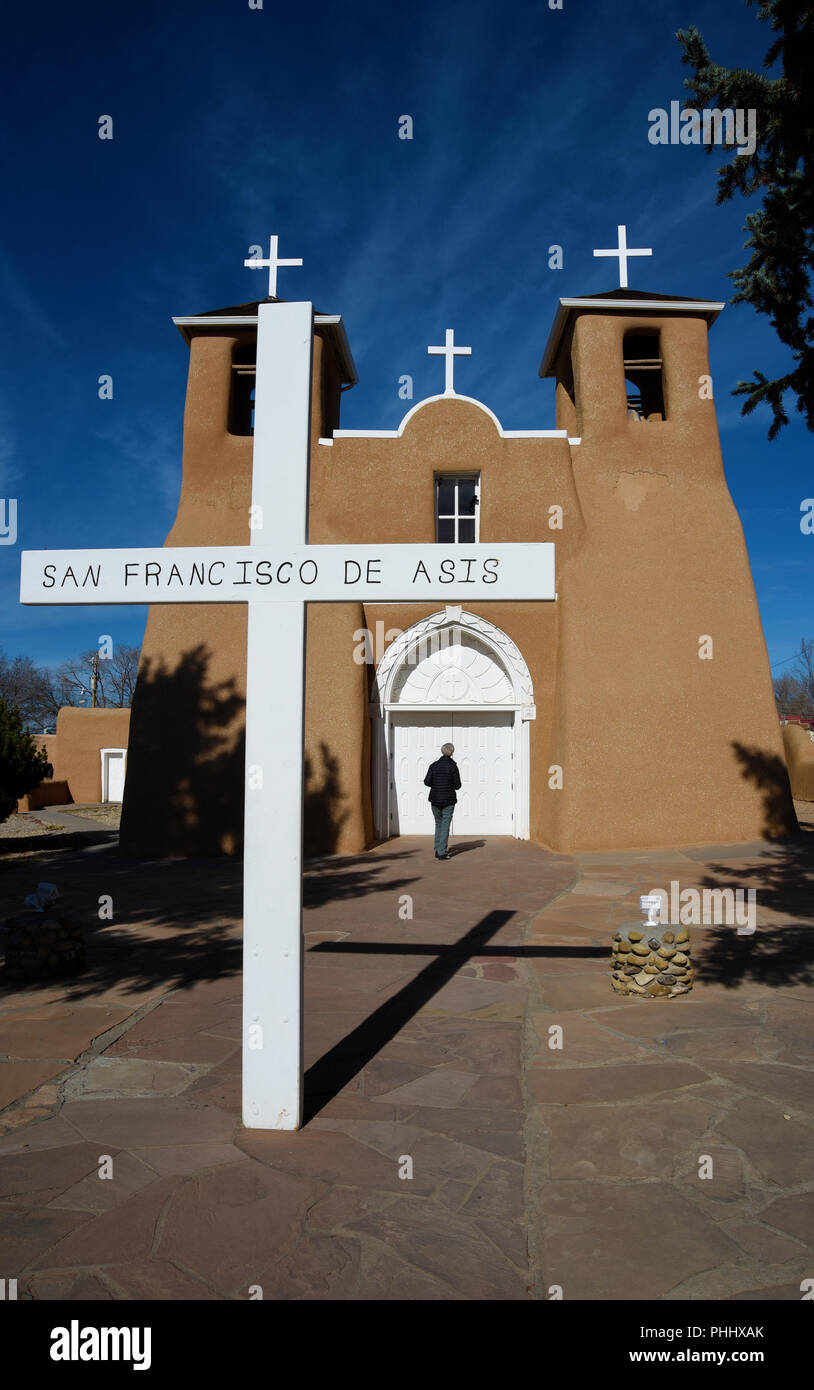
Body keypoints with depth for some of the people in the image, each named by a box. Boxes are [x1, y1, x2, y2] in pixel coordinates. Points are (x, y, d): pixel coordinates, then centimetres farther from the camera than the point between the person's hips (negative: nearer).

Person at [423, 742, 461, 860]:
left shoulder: (434, 765, -1)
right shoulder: (453, 766, -9)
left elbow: (427, 782, -5)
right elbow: (457, 785, -8)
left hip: (435, 799, 3)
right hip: (448, 800, -3)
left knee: (438, 823, 17)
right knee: (445, 825, 3)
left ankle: (437, 851, 16)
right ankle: (442, 852, -1)